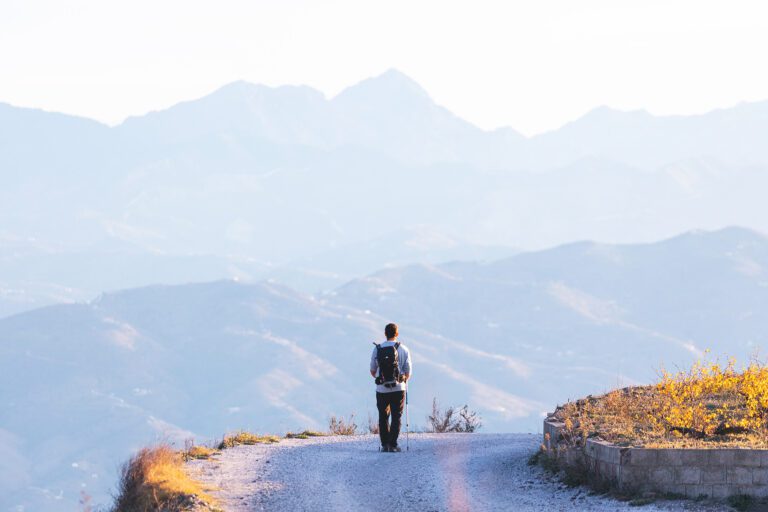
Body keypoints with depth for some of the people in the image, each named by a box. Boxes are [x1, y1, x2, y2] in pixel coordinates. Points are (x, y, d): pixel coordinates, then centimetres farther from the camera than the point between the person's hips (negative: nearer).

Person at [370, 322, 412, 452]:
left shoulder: (377, 349, 1)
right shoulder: (403, 349, -2)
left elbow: (372, 371, 8)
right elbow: (408, 373, -1)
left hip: (381, 389, 1)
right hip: (398, 388, -1)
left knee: (383, 417, 13)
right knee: (396, 417, 6)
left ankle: (385, 444, 7)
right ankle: (393, 445, -2)